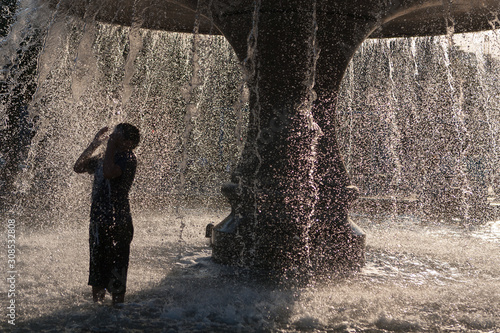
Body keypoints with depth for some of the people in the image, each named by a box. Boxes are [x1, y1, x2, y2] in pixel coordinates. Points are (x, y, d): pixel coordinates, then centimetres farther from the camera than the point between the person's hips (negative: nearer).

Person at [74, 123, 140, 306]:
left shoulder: (128, 158, -11)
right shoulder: (103, 158, 14)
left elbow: (109, 172, -29)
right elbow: (79, 167, 18)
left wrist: (111, 145, -18)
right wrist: (95, 143, 11)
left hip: (117, 224, -9)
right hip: (97, 221, 9)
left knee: (116, 274, -1)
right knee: (96, 272, 17)